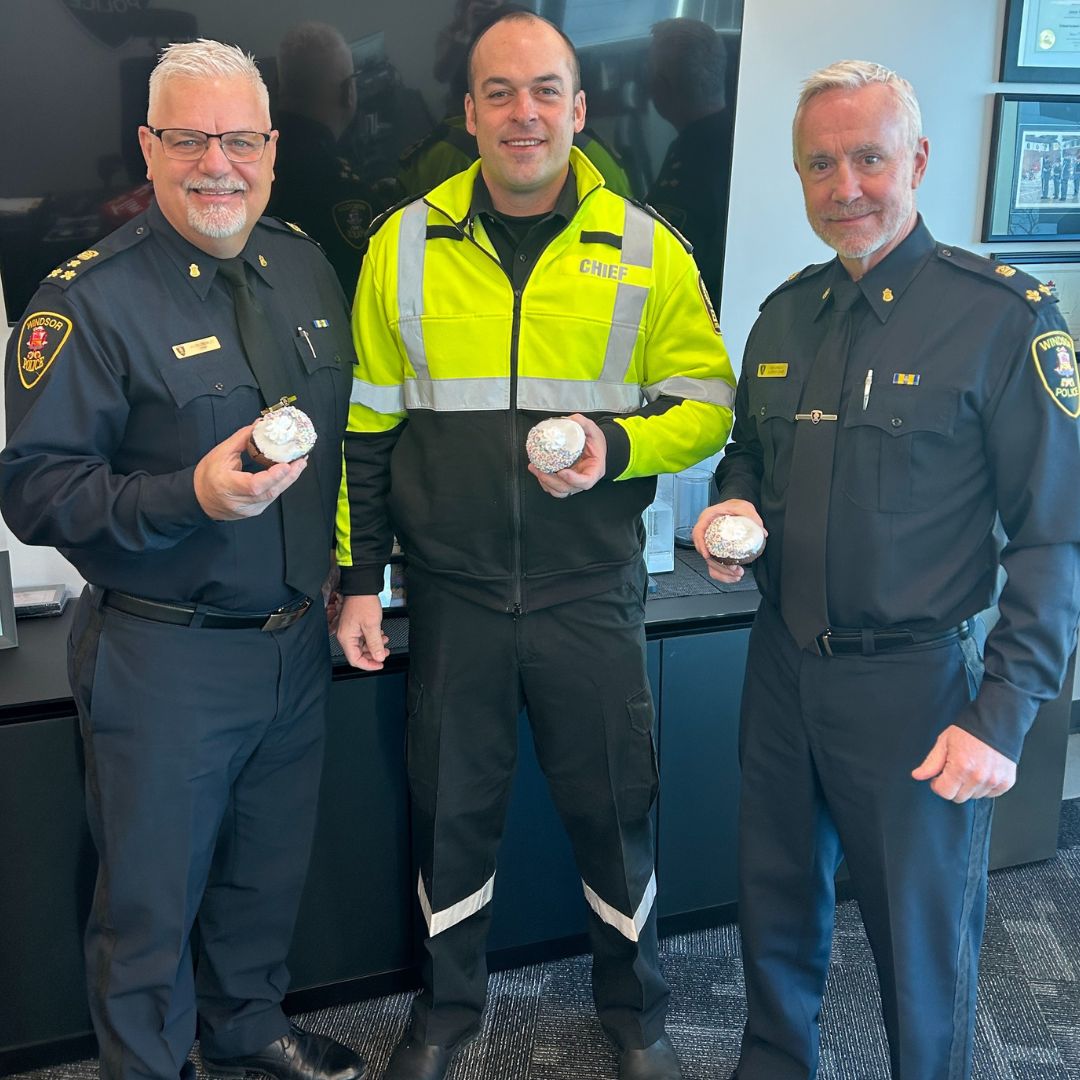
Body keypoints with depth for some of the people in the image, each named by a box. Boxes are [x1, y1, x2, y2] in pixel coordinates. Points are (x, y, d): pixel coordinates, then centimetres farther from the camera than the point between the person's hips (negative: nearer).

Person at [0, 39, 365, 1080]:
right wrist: (190, 496, -30)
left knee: (270, 869, 22)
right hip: (164, 660, -6)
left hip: (296, 643, 6)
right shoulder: (89, 299, -14)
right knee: (151, 897, 10)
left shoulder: (306, 267, 6)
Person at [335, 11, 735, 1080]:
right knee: (451, 806, 15)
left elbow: (709, 402, 2)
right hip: (451, 593, 1)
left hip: (592, 592, -1)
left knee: (614, 806, 11)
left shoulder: (645, 249, -2)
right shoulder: (404, 245, 1)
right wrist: (359, 579, 3)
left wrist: (619, 448, -18)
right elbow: (367, 429, 5)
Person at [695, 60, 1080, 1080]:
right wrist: (734, 505, -2)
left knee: (923, 935, 10)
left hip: (915, 682, -5)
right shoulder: (785, 313, 6)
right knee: (775, 901, 19)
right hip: (782, 663, 5)